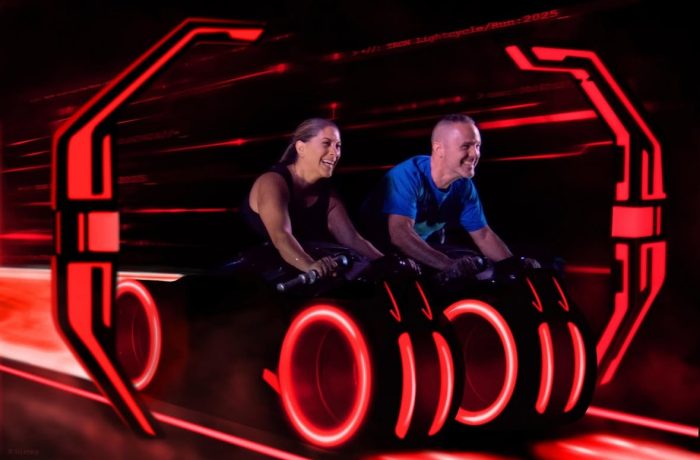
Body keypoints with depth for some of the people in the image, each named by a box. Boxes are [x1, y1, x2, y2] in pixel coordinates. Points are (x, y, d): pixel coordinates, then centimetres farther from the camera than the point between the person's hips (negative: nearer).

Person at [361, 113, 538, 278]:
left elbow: (483, 235, 2)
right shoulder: (408, 176, -27)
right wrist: (448, 264, -50)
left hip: (419, 254, 7)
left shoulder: (464, 186, -6)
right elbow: (399, 233, -39)